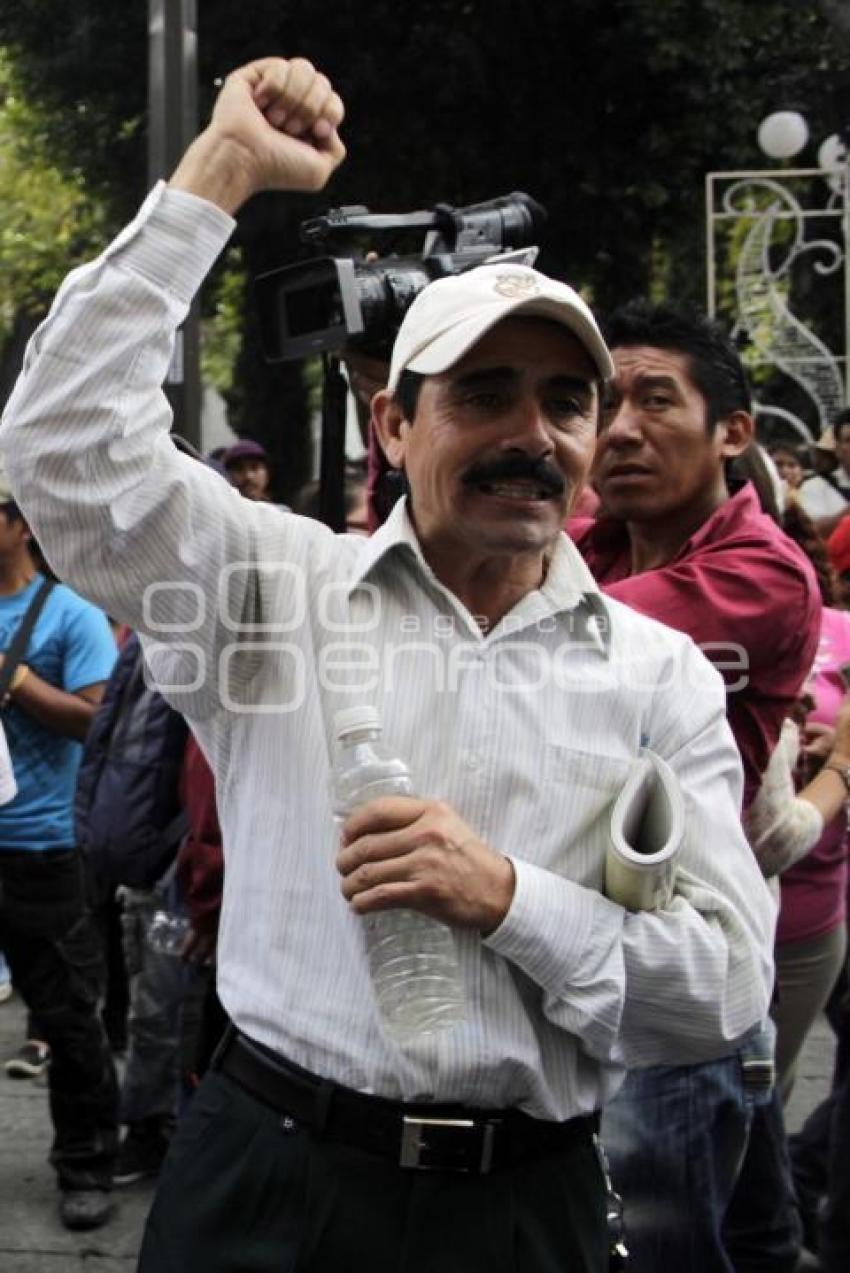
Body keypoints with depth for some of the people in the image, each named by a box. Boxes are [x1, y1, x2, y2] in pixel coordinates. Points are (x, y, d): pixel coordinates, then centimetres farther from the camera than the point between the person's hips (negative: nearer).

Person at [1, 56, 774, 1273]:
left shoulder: (661, 674, 1)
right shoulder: (282, 588, 1)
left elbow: (727, 987, -2)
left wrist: (509, 899, -18)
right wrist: (219, 170, -11)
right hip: (269, 1175, -1)